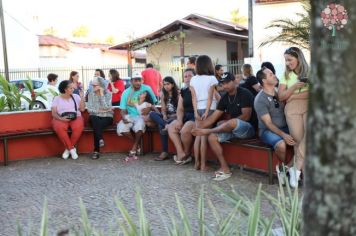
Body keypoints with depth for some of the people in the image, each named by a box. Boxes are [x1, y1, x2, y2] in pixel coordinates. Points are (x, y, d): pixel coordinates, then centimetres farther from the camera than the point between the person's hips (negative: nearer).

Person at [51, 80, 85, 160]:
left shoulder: (76, 96, 14)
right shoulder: (57, 98, 10)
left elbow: (82, 109, 4)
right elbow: (54, 113, 2)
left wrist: (82, 97, -4)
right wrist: (61, 118, -17)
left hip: (76, 118, 1)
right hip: (61, 119, -1)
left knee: (78, 127, -35)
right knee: (59, 128, -37)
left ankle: (68, 149, -17)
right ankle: (72, 149, -23)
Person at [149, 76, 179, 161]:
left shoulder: (178, 94, -5)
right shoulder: (163, 94, 12)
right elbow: (163, 108, 10)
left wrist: (173, 116, -19)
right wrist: (164, 116, -11)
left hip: (176, 117, -6)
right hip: (166, 116, 6)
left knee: (161, 126, -34)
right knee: (152, 114, -23)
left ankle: (165, 152, -33)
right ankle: (166, 125, -44)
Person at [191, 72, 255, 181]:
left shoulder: (244, 94, -10)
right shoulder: (225, 98, 9)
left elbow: (246, 116, -16)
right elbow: (213, 117, 4)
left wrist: (227, 122, -13)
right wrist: (198, 127, -10)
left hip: (248, 128, -7)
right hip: (232, 128, 7)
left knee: (232, 122, -40)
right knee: (212, 137, -15)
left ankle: (207, 131, -21)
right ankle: (225, 168, -16)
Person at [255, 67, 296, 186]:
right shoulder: (260, 100, -11)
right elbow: (268, 123, -14)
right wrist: (283, 135, -26)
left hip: (284, 127, 6)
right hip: (267, 130, -5)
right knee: (281, 144, -35)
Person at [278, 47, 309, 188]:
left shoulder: (309, 72, 5)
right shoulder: (286, 75, 13)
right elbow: (281, 96, 7)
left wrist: (292, 96, -5)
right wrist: (295, 86, -8)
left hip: (309, 107, -2)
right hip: (292, 109, 2)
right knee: (298, 140, -7)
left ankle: (296, 168, -17)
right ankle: (302, 171, 2)